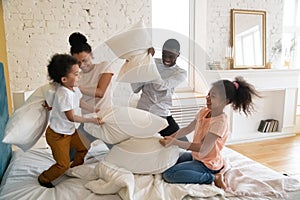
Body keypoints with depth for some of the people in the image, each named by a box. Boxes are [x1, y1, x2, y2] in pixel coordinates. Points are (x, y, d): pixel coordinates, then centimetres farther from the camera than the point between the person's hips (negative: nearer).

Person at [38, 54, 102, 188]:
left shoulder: (74, 89, -5)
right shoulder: (64, 94, -32)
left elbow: (80, 102, 13)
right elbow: (71, 117, -28)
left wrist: (94, 110, 5)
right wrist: (91, 120, -24)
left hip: (70, 130, 9)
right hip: (57, 135, -9)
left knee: (83, 148, 19)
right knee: (63, 165, 1)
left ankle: (74, 168, 44)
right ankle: (43, 178, 28)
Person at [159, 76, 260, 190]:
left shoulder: (220, 121, -26)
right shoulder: (204, 111, -2)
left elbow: (203, 149, -30)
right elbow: (187, 129, 6)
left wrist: (175, 142, -33)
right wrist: (170, 137, -10)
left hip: (208, 163, -8)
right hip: (196, 156, 9)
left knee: (168, 174, -18)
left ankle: (213, 178, -9)